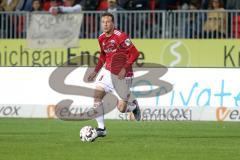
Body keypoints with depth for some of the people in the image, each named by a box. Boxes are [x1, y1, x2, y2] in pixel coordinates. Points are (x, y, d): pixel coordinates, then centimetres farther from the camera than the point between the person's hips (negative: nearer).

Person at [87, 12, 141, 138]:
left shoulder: (121, 37, -18)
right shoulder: (101, 38, 5)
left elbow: (135, 53, -18)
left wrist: (125, 69, -24)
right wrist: (96, 71, 15)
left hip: (122, 75, -6)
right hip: (108, 72, 6)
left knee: (121, 109, -4)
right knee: (97, 96, -13)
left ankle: (134, 106, 33)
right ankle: (101, 128, -5)